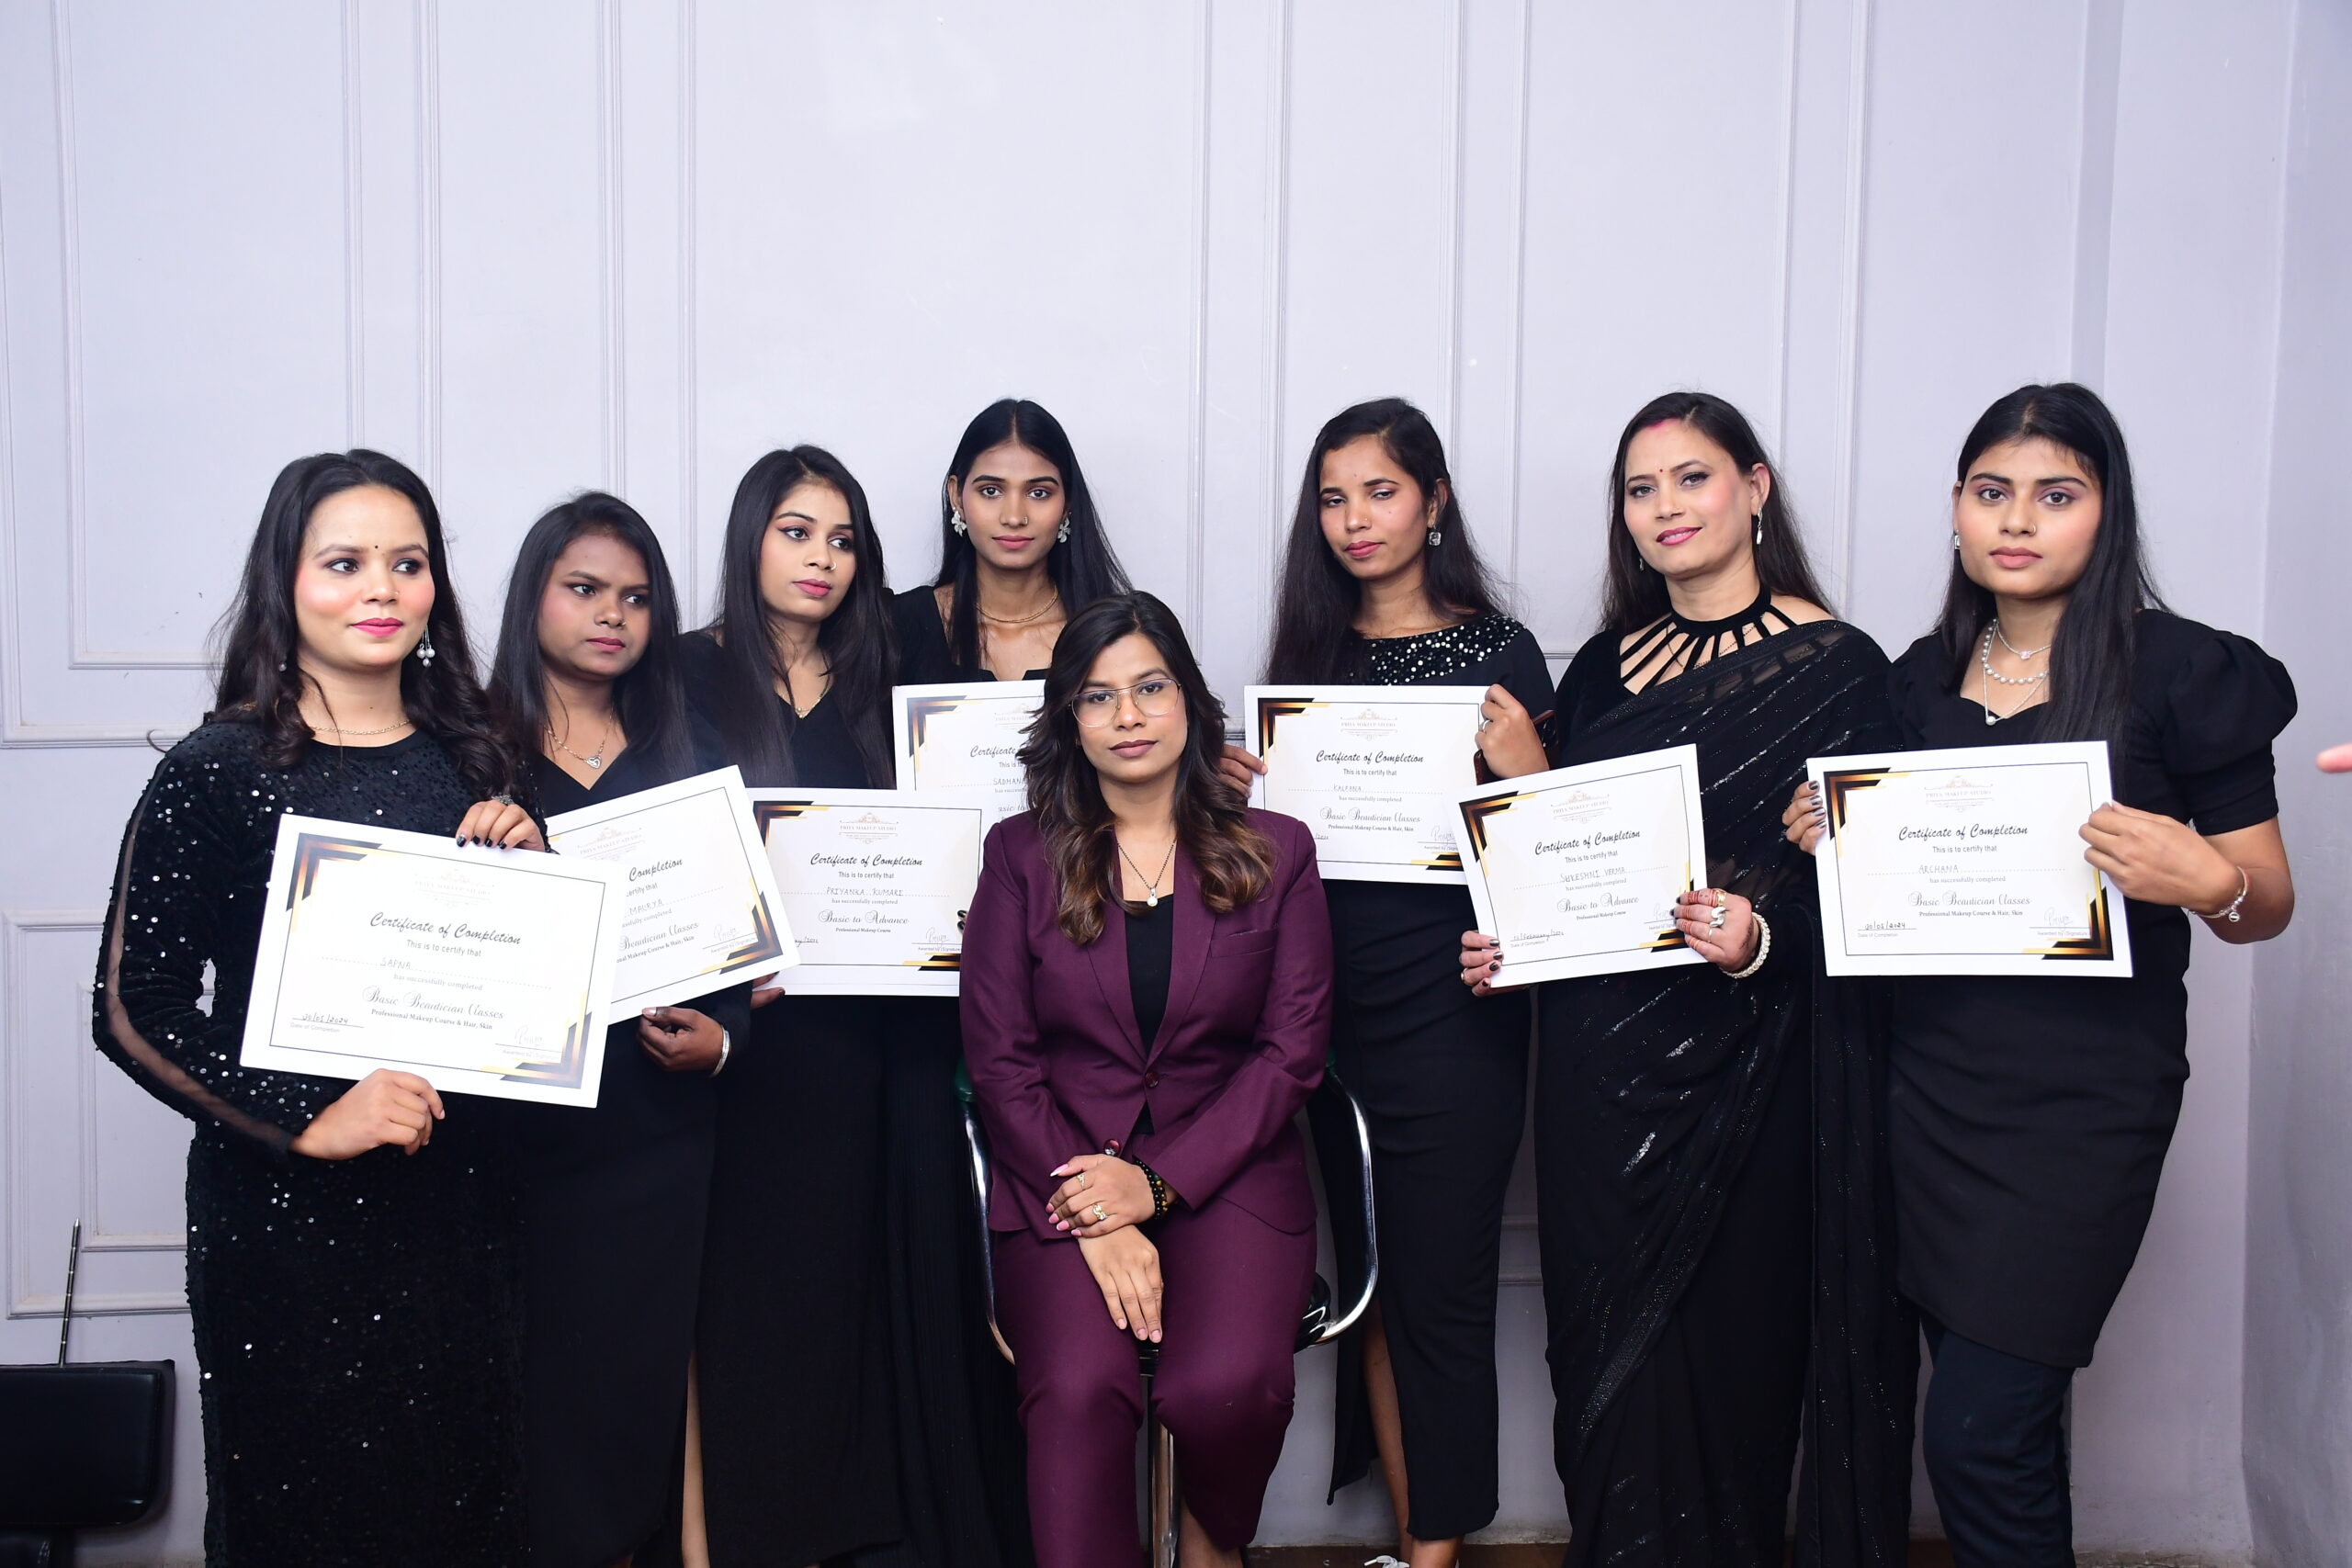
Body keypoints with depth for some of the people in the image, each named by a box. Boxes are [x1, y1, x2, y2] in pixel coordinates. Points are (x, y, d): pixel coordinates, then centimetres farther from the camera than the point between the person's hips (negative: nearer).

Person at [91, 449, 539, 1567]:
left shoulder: (470, 759, 6)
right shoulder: (217, 773, -8)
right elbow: (132, 1010, -10)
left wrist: (527, 864, -5)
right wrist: (307, 1119, -19)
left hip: (459, 1192, 4)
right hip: (286, 1209, -4)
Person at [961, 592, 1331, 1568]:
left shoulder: (1276, 853, 8)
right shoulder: (1022, 855, 8)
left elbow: (1292, 1049, 2)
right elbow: (999, 1058, 1)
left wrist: (1158, 1184, -10)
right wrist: (1097, 1222, -11)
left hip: (1224, 1171, 1)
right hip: (1063, 1179, 0)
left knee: (1226, 1384, -25)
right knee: (1078, 1389, -29)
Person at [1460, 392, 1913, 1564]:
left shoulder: (1834, 665, -4)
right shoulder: (1604, 666, 12)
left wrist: (1762, 937, -25)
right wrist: (1505, 941, 2)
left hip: (1739, 1060, -4)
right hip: (1595, 1047, 5)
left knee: (1721, 1328, 3)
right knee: (1606, 1330, 11)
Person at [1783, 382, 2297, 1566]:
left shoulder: (2184, 674, -5)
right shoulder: (1922, 677, 9)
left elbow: (2265, 903, -3)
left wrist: (2209, 881, -25)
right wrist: (1828, 837, 0)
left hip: (2081, 1098, -5)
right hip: (1926, 1071, 5)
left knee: (1978, 1429, -6)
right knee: (2004, 1415, 13)